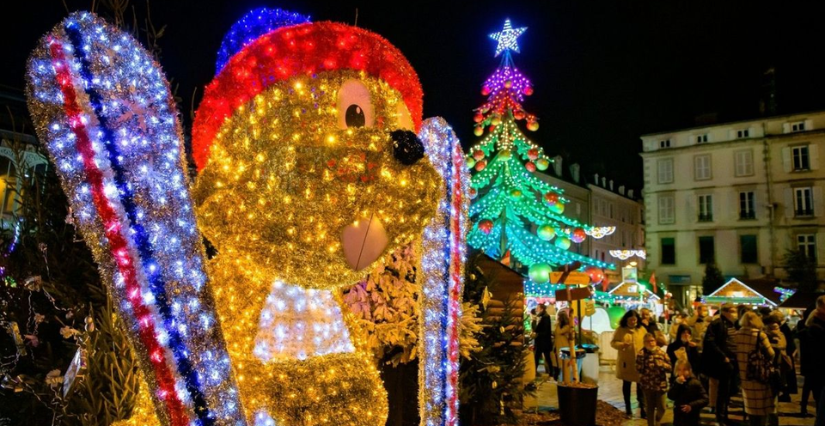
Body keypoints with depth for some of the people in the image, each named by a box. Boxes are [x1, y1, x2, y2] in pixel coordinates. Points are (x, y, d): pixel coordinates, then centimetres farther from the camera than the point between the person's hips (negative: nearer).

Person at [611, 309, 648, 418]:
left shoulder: (642, 330, 1)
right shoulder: (620, 330, -4)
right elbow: (613, 342, -4)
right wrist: (621, 345, -22)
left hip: (640, 362, 0)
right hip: (626, 362, 0)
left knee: (640, 385, 1)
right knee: (626, 384, 11)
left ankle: (642, 407, 9)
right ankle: (628, 407, 24)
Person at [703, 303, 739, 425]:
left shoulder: (735, 324, 15)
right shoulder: (716, 324, -10)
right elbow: (710, 342, -17)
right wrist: (723, 357, -18)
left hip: (735, 361, 7)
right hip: (724, 362, -7)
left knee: (731, 390, 13)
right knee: (724, 391, 0)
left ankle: (723, 414, 27)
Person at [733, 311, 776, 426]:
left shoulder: (736, 335, -1)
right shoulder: (760, 335, -14)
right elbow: (771, 354, -13)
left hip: (745, 375, 4)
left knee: (751, 405, 15)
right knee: (764, 406, 8)